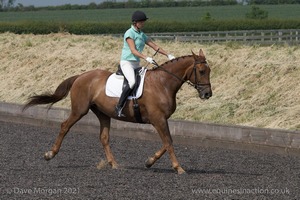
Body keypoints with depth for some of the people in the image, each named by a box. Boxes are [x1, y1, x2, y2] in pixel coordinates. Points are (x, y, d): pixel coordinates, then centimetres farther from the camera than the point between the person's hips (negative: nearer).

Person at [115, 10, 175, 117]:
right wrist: (146, 58, -31)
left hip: (136, 64, 9)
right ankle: (119, 106, -27)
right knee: (132, 82, -31)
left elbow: (155, 47, 16)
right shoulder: (129, 33, -9)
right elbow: (133, 50, -19)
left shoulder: (142, 35, 14)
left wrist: (168, 55, 5)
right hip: (127, 62, -9)